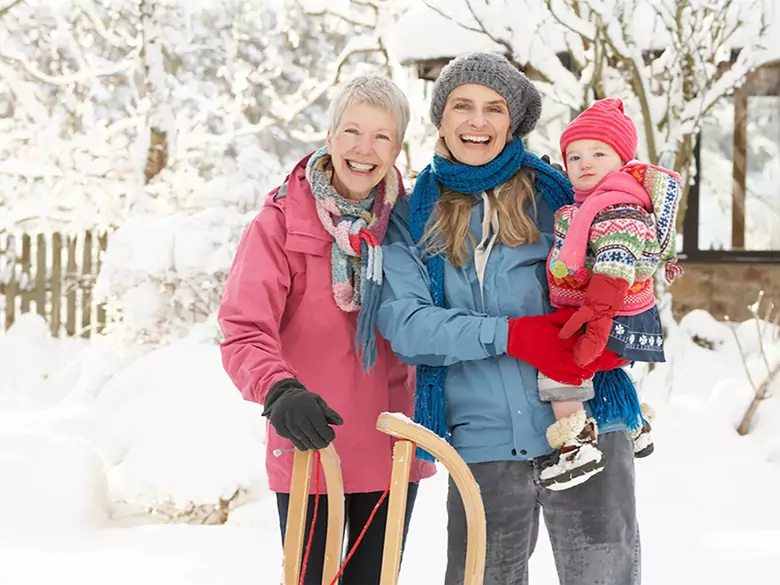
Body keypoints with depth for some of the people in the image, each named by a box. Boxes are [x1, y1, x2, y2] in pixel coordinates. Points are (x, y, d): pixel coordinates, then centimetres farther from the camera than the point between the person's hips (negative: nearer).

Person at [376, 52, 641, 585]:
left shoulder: (556, 194, 4)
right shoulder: (413, 217, 6)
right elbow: (402, 321, -7)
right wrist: (508, 335, -18)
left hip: (585, 423, -1)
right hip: (481, 439, 1)